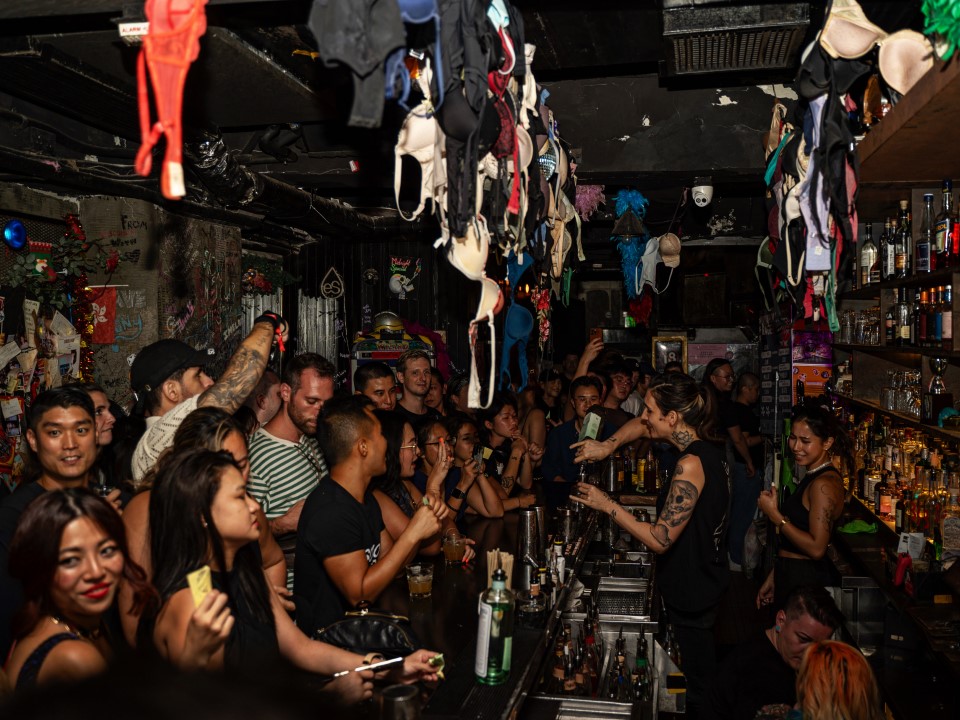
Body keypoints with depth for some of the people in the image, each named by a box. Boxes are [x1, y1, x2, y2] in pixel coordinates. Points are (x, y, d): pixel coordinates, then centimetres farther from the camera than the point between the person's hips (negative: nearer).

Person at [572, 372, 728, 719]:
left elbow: (660, 539, -25)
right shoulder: (707, 447, 1)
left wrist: (607, 505, -17)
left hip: (691, 593, -9)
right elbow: (642, 426, 16)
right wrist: (608, 445, 0)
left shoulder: (690, 465, -27)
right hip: (706, 582, 9)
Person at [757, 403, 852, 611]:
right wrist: (773, 578, 18)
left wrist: (774, 515, -20)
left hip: (804, 580, -9)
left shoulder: (823, 484, -20)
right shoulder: (814, 476, 11)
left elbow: (816, 548, -24)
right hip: (791, 574, 9)